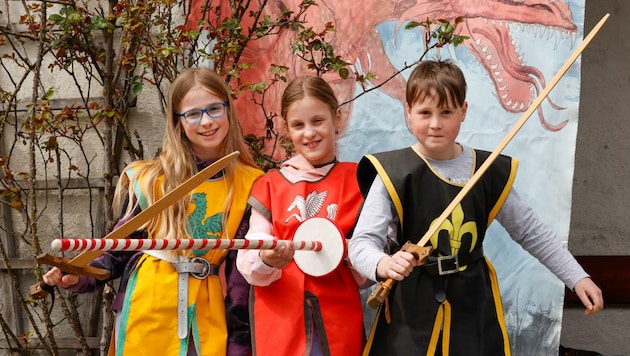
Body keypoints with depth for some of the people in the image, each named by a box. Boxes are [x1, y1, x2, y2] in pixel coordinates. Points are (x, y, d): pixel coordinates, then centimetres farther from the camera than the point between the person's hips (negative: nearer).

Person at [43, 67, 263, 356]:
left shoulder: (249, 185, -1)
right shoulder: (150, 178, -4)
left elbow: (245, 270, 1)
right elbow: (123, 247, 4)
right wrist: (80, 277, -12)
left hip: (206, 311, 1)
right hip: (149, 309, 0)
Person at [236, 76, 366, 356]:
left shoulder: (358, 180, 1)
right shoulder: (269, 185, 3)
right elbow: (248, 263, -2)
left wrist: (346, 250, -16)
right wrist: (266, 261, -23)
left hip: (338, 322, 0)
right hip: (279, 320, 1)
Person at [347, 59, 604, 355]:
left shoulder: (491, 173, -1)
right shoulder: (392, 174, -11)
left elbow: (532, 233, 9)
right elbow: (361, 241, -15)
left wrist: (577, 277, 6)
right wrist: (382, 264, -36)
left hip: (474, 306, 3)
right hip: (411, 309, -2)